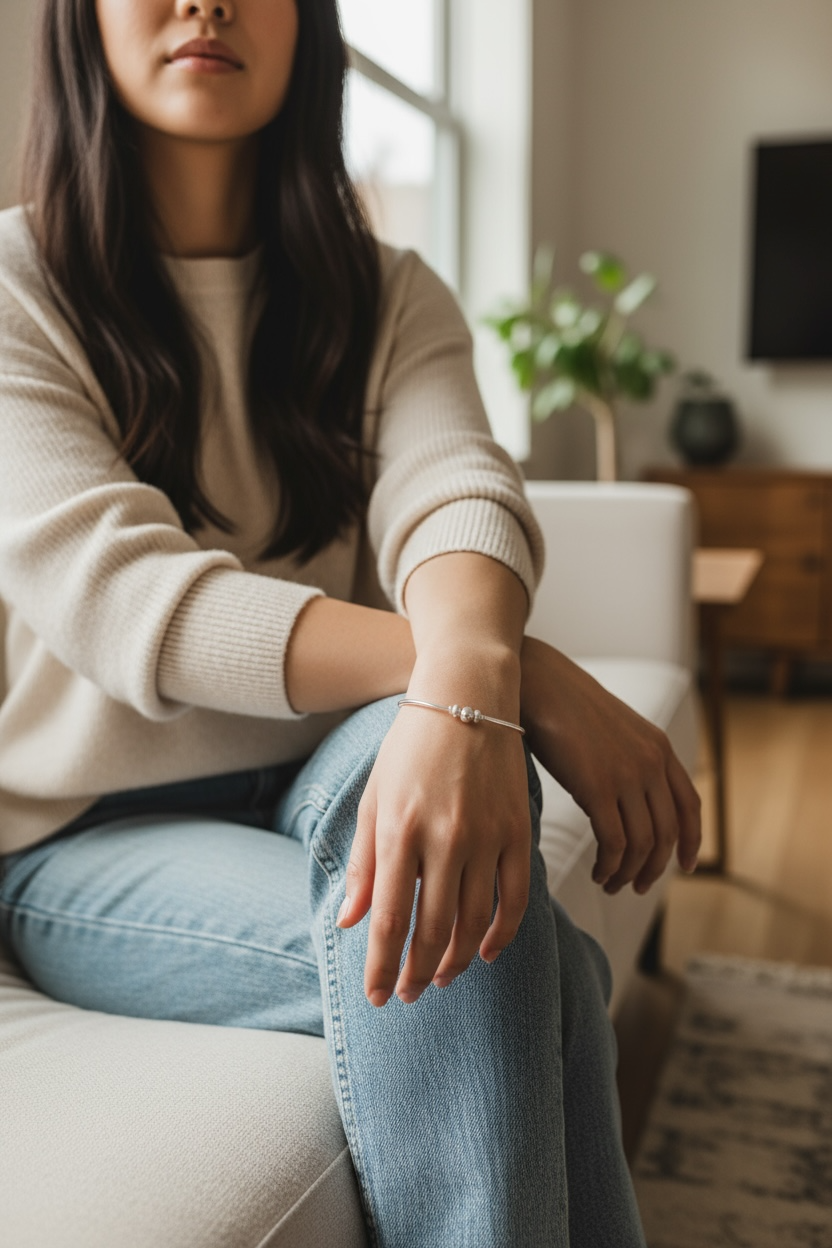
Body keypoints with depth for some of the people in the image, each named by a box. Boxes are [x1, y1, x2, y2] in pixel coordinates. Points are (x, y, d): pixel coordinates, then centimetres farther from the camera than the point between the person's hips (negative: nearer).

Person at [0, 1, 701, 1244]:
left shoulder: (390, 297, 5)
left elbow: (452, 490, -16)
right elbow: (114, 590, -21)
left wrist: (465, 680, -42)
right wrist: (529, 675, -32)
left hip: (336, 787, 3)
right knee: (510, 953, -28)